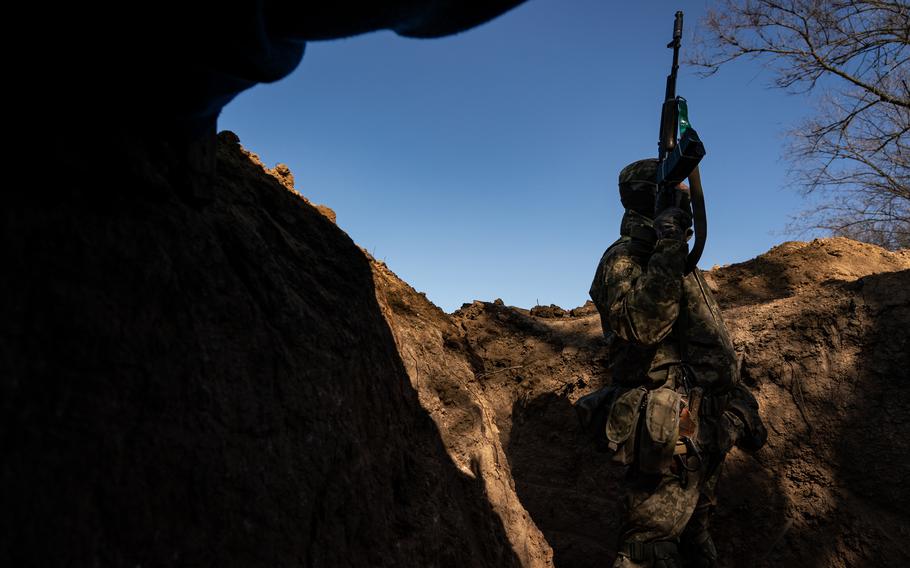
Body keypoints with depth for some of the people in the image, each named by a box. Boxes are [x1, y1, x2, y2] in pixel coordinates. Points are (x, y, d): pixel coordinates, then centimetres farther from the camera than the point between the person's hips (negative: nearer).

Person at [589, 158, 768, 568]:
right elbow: (640, 325, -29)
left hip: (705, 433, 10)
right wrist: (667, 252, -28)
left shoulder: (677, 261, 21)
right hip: (669, 434, -10)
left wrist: (741, 404, 24)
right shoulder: (625, 258, -8)